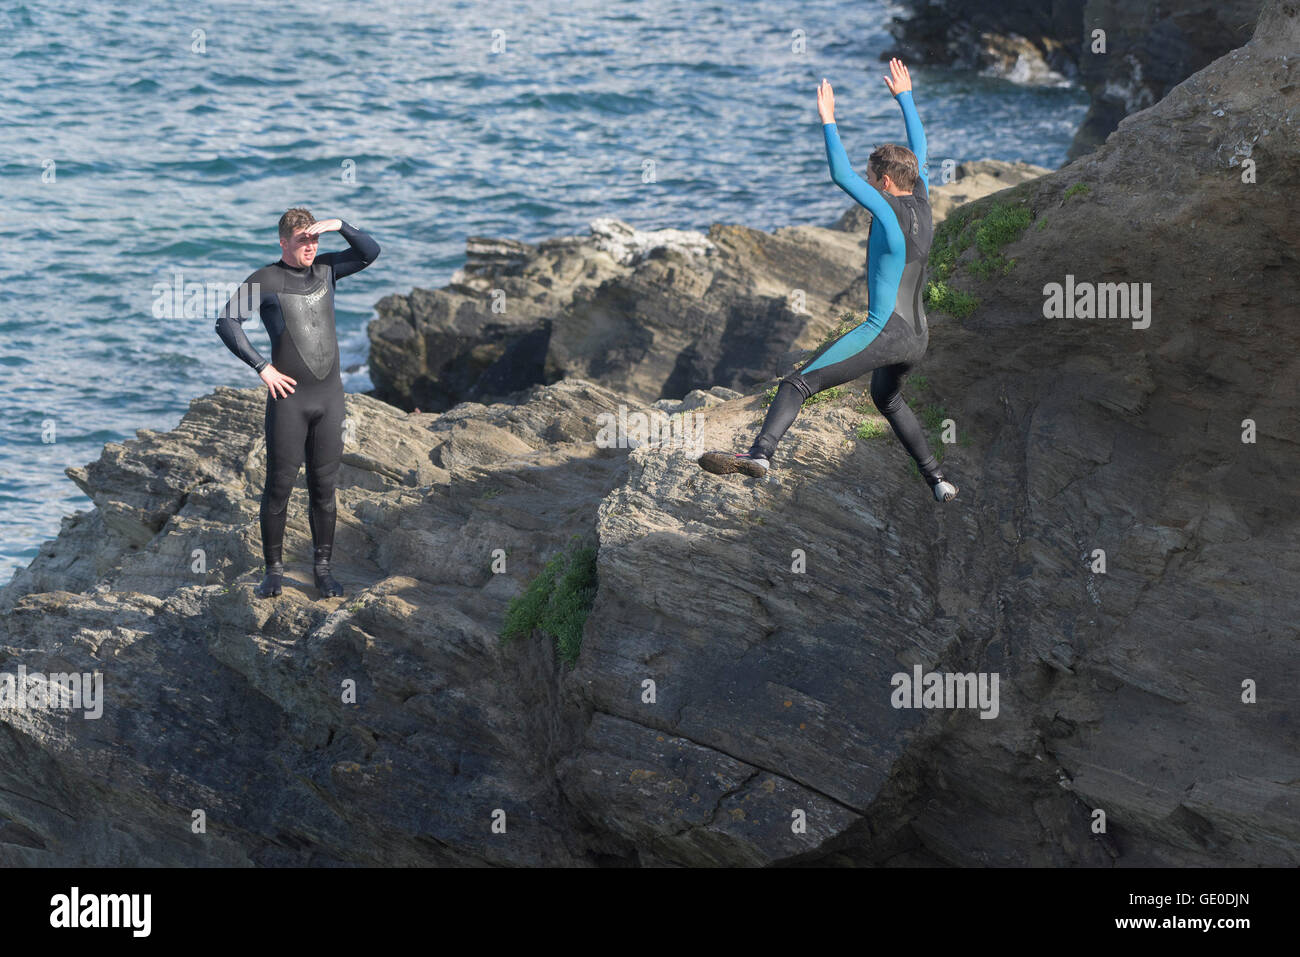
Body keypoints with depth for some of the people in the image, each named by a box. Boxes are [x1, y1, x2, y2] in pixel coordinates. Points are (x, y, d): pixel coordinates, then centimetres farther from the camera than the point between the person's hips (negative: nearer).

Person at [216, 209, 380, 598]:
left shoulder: (325, 269, 10)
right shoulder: (265, 280, -4)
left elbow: (370, 252, 8)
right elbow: (227, 323, -9)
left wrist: (339, 226, -9)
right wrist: (262, 368, -13)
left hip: (330, 395, 4)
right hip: (289, 396, -4)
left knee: (323, 486, 7)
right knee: (279, 485, -1)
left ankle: (322, 567, 15)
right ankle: (274, 570, 8)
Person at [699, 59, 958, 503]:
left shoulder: (889, 209, -9)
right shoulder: (921, 201, 10)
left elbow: (841, 175, -14)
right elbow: (918, 149, 25)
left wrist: (828, 121, -8)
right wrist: (904, 97, 34)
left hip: (884, 330, -9)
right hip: (918, 338, 9)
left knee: (798, 383, -17)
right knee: (887, 400, 34)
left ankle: (759, 454, -37)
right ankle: (936, 479, 33)